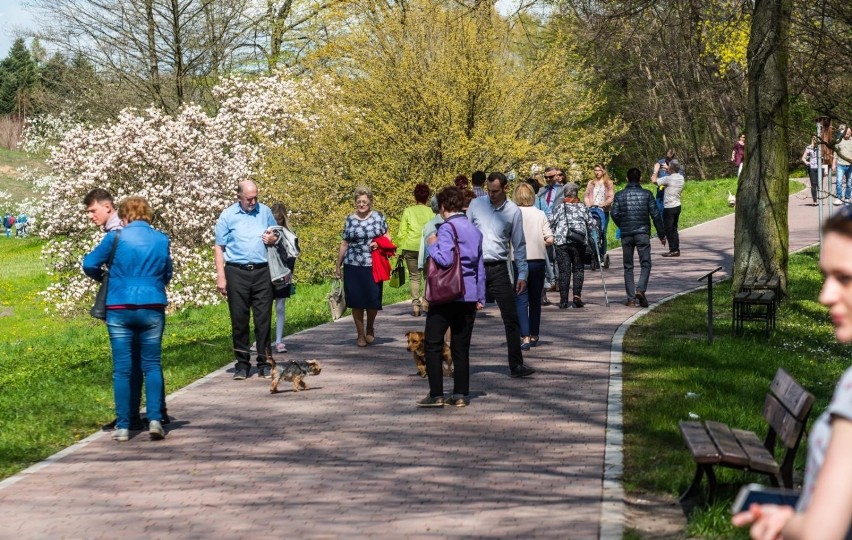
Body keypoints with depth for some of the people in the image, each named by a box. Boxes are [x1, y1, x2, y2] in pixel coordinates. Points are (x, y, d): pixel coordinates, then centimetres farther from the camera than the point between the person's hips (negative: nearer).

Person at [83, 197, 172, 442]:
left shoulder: (116, 237, -3)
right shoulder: (162, 240, 5)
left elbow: (89, 265, 0)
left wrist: (103, 277, 20)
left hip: (119, 309, -1)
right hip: (153, 309, 1)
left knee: (122, 369, 4)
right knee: (152, 366, 9)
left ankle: (123, 426, 5)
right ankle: (155, 419, -6)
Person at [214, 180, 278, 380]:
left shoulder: (265, 212, 9)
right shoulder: (227, 215, 1)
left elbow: (277, 235, 22)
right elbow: (219, 247, 1)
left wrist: (273, 239, -4)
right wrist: (220, 276, -6)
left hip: (262, 272, 2)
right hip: (237, 272, -2)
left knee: (263, 318, 1)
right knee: (239, 320, 3)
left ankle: (264, 363, 7)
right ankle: (242, 364, 11)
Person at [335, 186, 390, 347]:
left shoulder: (378, 217, 4)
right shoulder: (350, 219, 6)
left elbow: (387, 237, 12)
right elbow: (344, 244, 11)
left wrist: (379, 244, -10)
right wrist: (338, 265, 12)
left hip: (373, 266, 0)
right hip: (353, 266, 1)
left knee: (373, 300, -1)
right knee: (356, 301, 0)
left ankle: (370, 329, 25)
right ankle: (360, 334, 14)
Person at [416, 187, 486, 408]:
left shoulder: (447, 227, -10)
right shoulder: (475, 230, 13)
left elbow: (444, 259, -24)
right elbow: (480, 267, 18)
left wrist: (433, 245, -5)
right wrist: (480, 297, 22)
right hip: (469, 296, 7)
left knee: (433, 345, 1)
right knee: (461, 347, 10)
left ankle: (436, 395, -4)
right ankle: (461, 395, 9)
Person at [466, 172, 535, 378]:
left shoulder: (513, 212, 1)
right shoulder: (476, 204, 2)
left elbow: (519, 245, 5)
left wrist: (522, 275, 0)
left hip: (499, 269, 0)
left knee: (511, 319, -2)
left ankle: (516, 365, 2)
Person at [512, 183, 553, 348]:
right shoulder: (540, 215, 3)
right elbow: (550, 240, -2)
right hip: (538, 259, 3)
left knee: (521, 299, -2)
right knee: (535, 299, 15)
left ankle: (525, 337, -14)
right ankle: (534, 336, 23)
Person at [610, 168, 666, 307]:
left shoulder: (619, 195, 5)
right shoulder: (646, 194, 1)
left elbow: (615, 214, -4)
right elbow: (655, 215, -1)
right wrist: (661, 234, 6)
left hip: (626, 234, 2)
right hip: (643, 233, -2)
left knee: (628, 266, 8)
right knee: (645, 264, 1)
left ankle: (631, 298, 3)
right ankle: (640, 289, -23)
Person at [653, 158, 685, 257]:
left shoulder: (668, 179, -19)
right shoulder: (681, 178, 3)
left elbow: (654, 181, -11)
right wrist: (667, 170, 29)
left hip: (669, 208, -7)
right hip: (677, 206, 7)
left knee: (668, 229, 0)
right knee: (674, 229, 15)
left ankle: (673, 250, 0)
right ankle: (676, 250, 15)